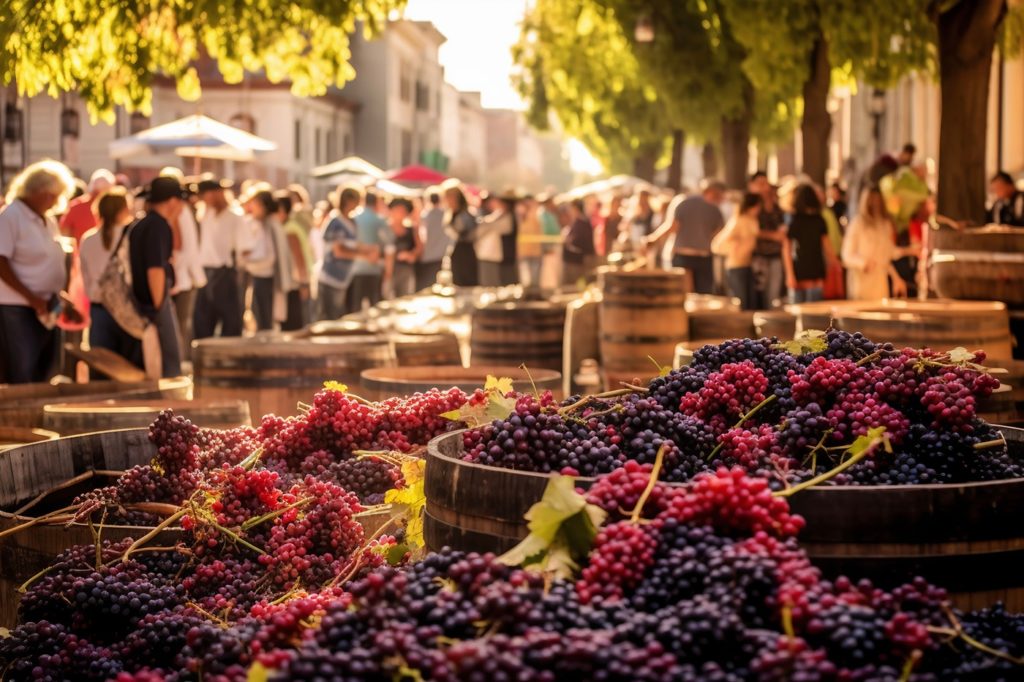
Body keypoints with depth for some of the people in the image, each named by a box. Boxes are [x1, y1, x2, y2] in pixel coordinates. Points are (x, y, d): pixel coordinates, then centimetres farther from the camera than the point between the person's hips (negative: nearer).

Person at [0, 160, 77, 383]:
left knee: (44, 374, 11)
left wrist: (61, 298, 8)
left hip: (48, 309, 8)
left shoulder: (48, 220, 13)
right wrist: (32, 298, -20)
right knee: (21, 375, -5)